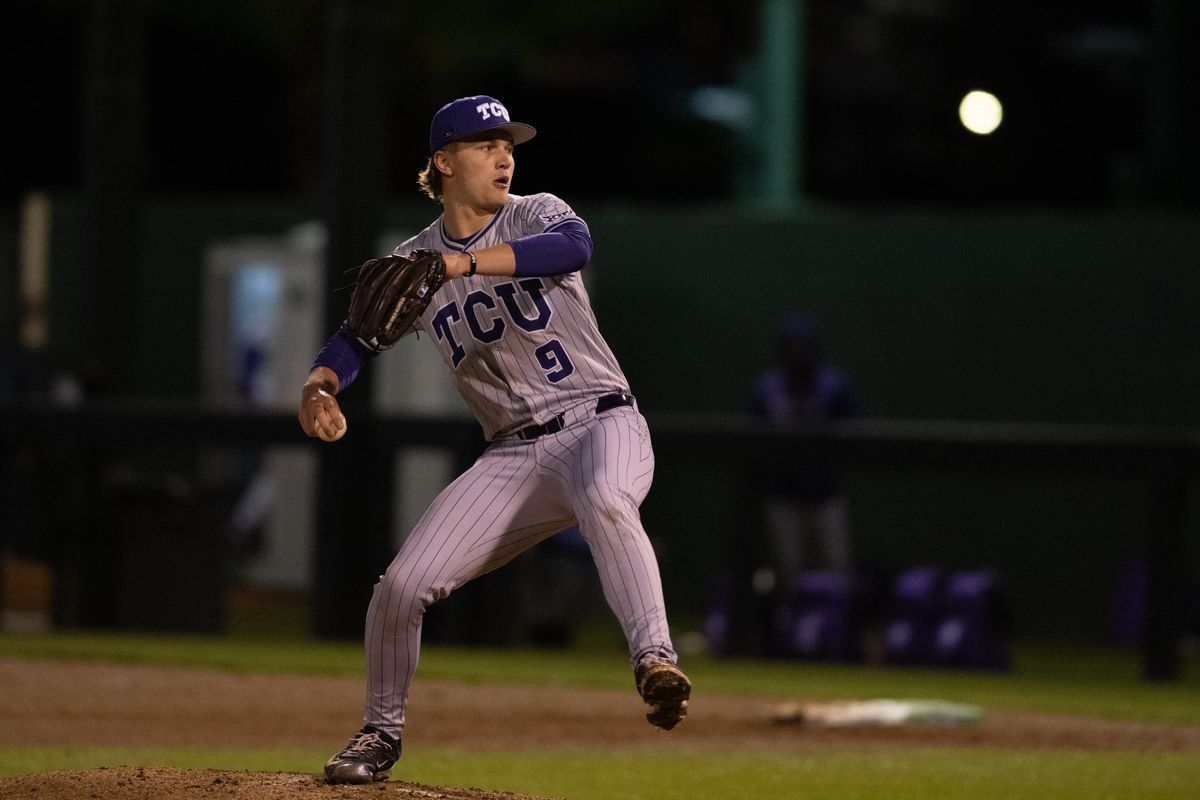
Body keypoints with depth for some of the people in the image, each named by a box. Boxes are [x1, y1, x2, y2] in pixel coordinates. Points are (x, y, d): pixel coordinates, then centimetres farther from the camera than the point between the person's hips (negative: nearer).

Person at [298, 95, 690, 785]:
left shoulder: (536, 215, -2)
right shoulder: (413, 262, 9)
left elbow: (575, 244, -25)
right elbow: (356, 337, 8)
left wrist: (463, 263, -35)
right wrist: (320, 386, -16)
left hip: (601, 423, -4)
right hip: (512, 457, 4)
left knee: (604, 502, -40)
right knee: (403, 585, -6)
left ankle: (656, 662, -48)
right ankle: (382, 733, 17)